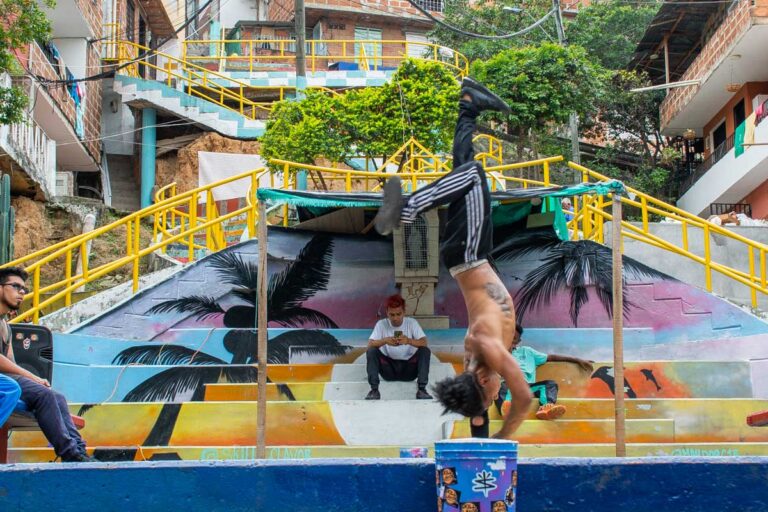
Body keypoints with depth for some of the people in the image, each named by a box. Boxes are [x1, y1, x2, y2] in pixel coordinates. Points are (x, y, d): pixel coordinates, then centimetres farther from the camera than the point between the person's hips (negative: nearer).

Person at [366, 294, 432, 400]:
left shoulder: (412, 322, -4)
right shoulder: (381, 324, -3)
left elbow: (424, 343, -16)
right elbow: (370, 345, -13)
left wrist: (408, 340, -36)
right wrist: (384, 341, -34)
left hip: (408, 368, 0)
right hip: (389, 369, 0)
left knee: (425, 351, -25)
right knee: (371, 351, -24)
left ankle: (422, 389, -29)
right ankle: (374, 389, -27)